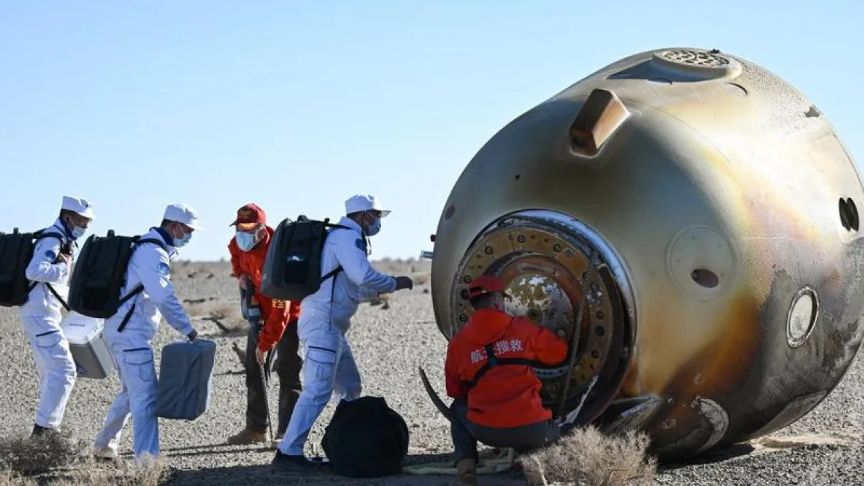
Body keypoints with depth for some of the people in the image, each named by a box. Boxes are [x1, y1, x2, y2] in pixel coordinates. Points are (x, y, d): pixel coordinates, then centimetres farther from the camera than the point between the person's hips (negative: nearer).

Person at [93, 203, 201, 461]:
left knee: (131, 391, 23)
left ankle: (104, 445, 35)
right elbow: (165, 298, -25)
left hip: (123, 330, 11)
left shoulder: (147, 247, 17)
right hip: (131, 333, -11)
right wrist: (189, 330, -22)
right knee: (146, 396, -13)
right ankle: (146, 459, -16)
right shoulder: (153, 252, -17)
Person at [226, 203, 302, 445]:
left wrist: (265, 344, -33)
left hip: (289, 315, -8)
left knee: (287, 372, -13)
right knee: (253, 368, 10)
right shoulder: (238, 243, -10)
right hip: (260, 312, 8)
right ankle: (257, 428, 18)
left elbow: (281, 310, -34)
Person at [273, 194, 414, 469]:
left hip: (331, 325, 11)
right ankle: (288, 452, -15)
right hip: (323, 323, -11)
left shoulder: (343, 237, 22)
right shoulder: (347, 236, -10)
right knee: (318, 390, -14)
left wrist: (382, 289, 15)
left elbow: (351, 288, 26)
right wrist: (394, 284, -9)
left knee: (350, 387, 17)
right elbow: (363, 276, -24)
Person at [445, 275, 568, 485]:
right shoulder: (522, 327, 4)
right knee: (554, 432, 34)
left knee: (458, 408, 33)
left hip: (485, 430, 0)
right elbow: (558, 352, 17)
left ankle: (465, 461, 9)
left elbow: (454, 390, 16)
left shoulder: (458, 341, 6)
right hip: (529, 429, 0)